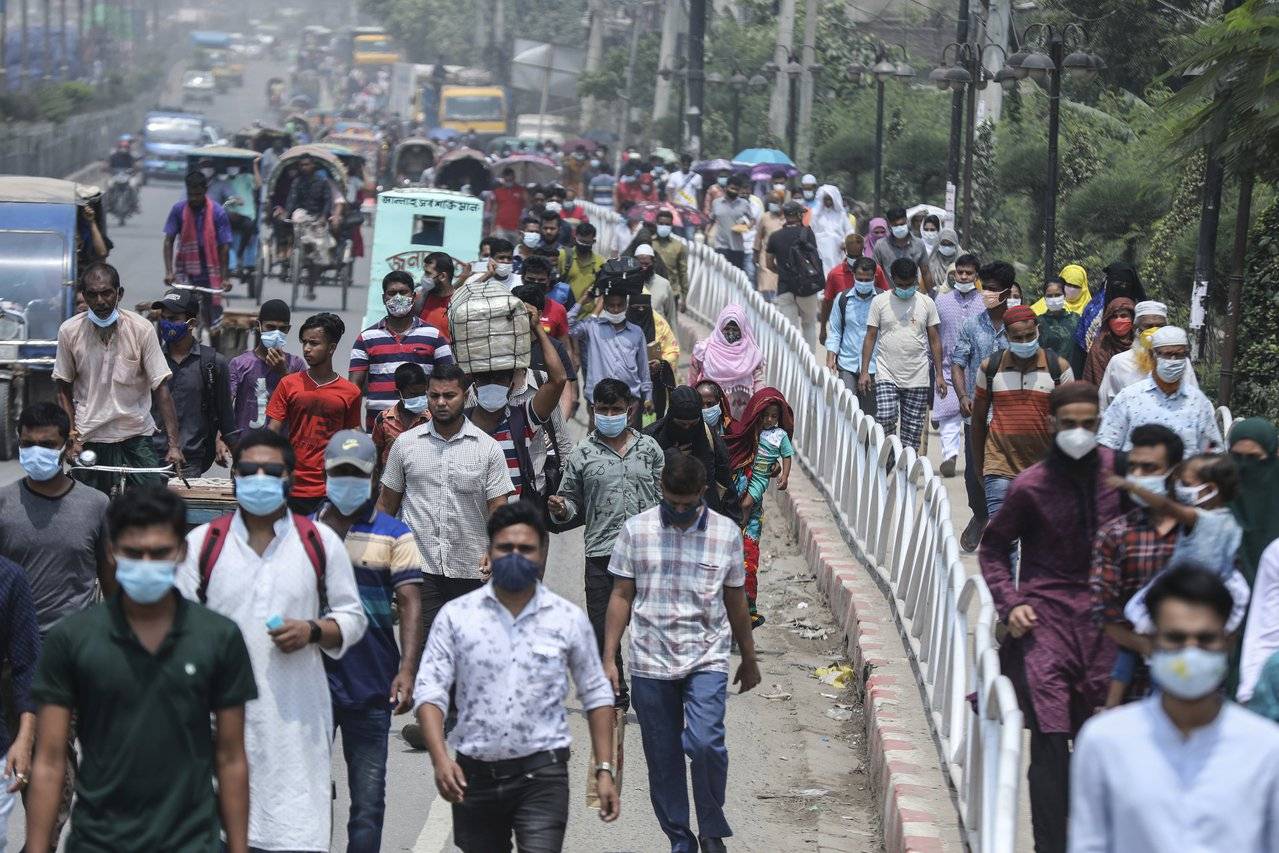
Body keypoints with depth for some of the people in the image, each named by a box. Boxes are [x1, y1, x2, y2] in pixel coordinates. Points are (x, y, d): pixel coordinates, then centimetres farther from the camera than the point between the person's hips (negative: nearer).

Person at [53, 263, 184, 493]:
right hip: (90, 439, 1)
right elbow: (64, 390, 6)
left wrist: (174, 444, -14)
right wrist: (73, 437, -4)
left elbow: (161, 388, -8)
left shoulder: (142, 329, -8)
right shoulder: (69, 331, -3)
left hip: (137, 436, -1)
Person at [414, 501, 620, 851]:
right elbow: (430, 691, -4)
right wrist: (440, 759, -19)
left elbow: (596, 696, 9)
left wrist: (604, 770, 2)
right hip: (474, 775, 2)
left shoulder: (568, 619, 2)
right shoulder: (456, 615, 0)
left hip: (542, 774, -2)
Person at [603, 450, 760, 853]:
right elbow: (621, 597, 4)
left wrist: (749, 659, 17)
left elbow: (735, 601, 10)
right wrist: (609, 658, 1)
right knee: (663, 760, 6)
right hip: (651, 664, 1)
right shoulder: (636, 530, -1)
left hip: (706, 660, -1)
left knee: (705, 743, -19)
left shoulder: (726, 533, 0)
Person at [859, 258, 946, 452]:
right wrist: (864, 371, -3)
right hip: (886, 376, -1)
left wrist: (939, 375, 4)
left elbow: (934, 340, 9)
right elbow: (870, 337, 4)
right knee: (885, 419, -18)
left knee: (913, 429, 1)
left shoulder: (927, 303, 6)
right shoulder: (880, 301, 3)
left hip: (917, 378, 1)